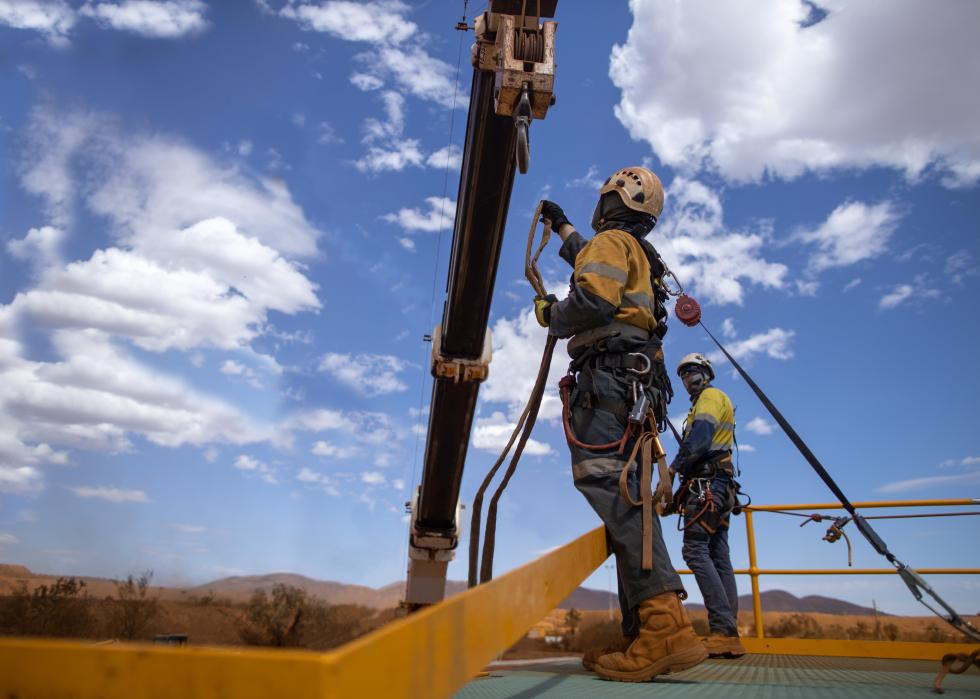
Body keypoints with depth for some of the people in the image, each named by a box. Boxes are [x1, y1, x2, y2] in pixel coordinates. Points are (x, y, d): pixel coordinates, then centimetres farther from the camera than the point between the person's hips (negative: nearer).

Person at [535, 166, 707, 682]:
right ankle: (643, 638, 2)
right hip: (636, 386, 10)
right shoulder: (640, 254, 32)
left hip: (606, 377, -10)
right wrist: (561, 225, 68)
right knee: (622, 495, 4)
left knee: (605, 483, -23)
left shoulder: (613, 240, 2)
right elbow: (589, 260, 54)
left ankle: (664, 622, -35)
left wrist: (550, 313, 1)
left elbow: (593, 298, -18)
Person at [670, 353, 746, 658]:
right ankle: (729, 634, 1)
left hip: (705, 483, -10)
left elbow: (698, 438, -15)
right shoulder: (712, 400, 30)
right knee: (719, 558, 4)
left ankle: (722, 630, -24)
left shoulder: (711, 396, 2)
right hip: (720, 485, 10)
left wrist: (672, 468, -17)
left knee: (695, 550, -17)